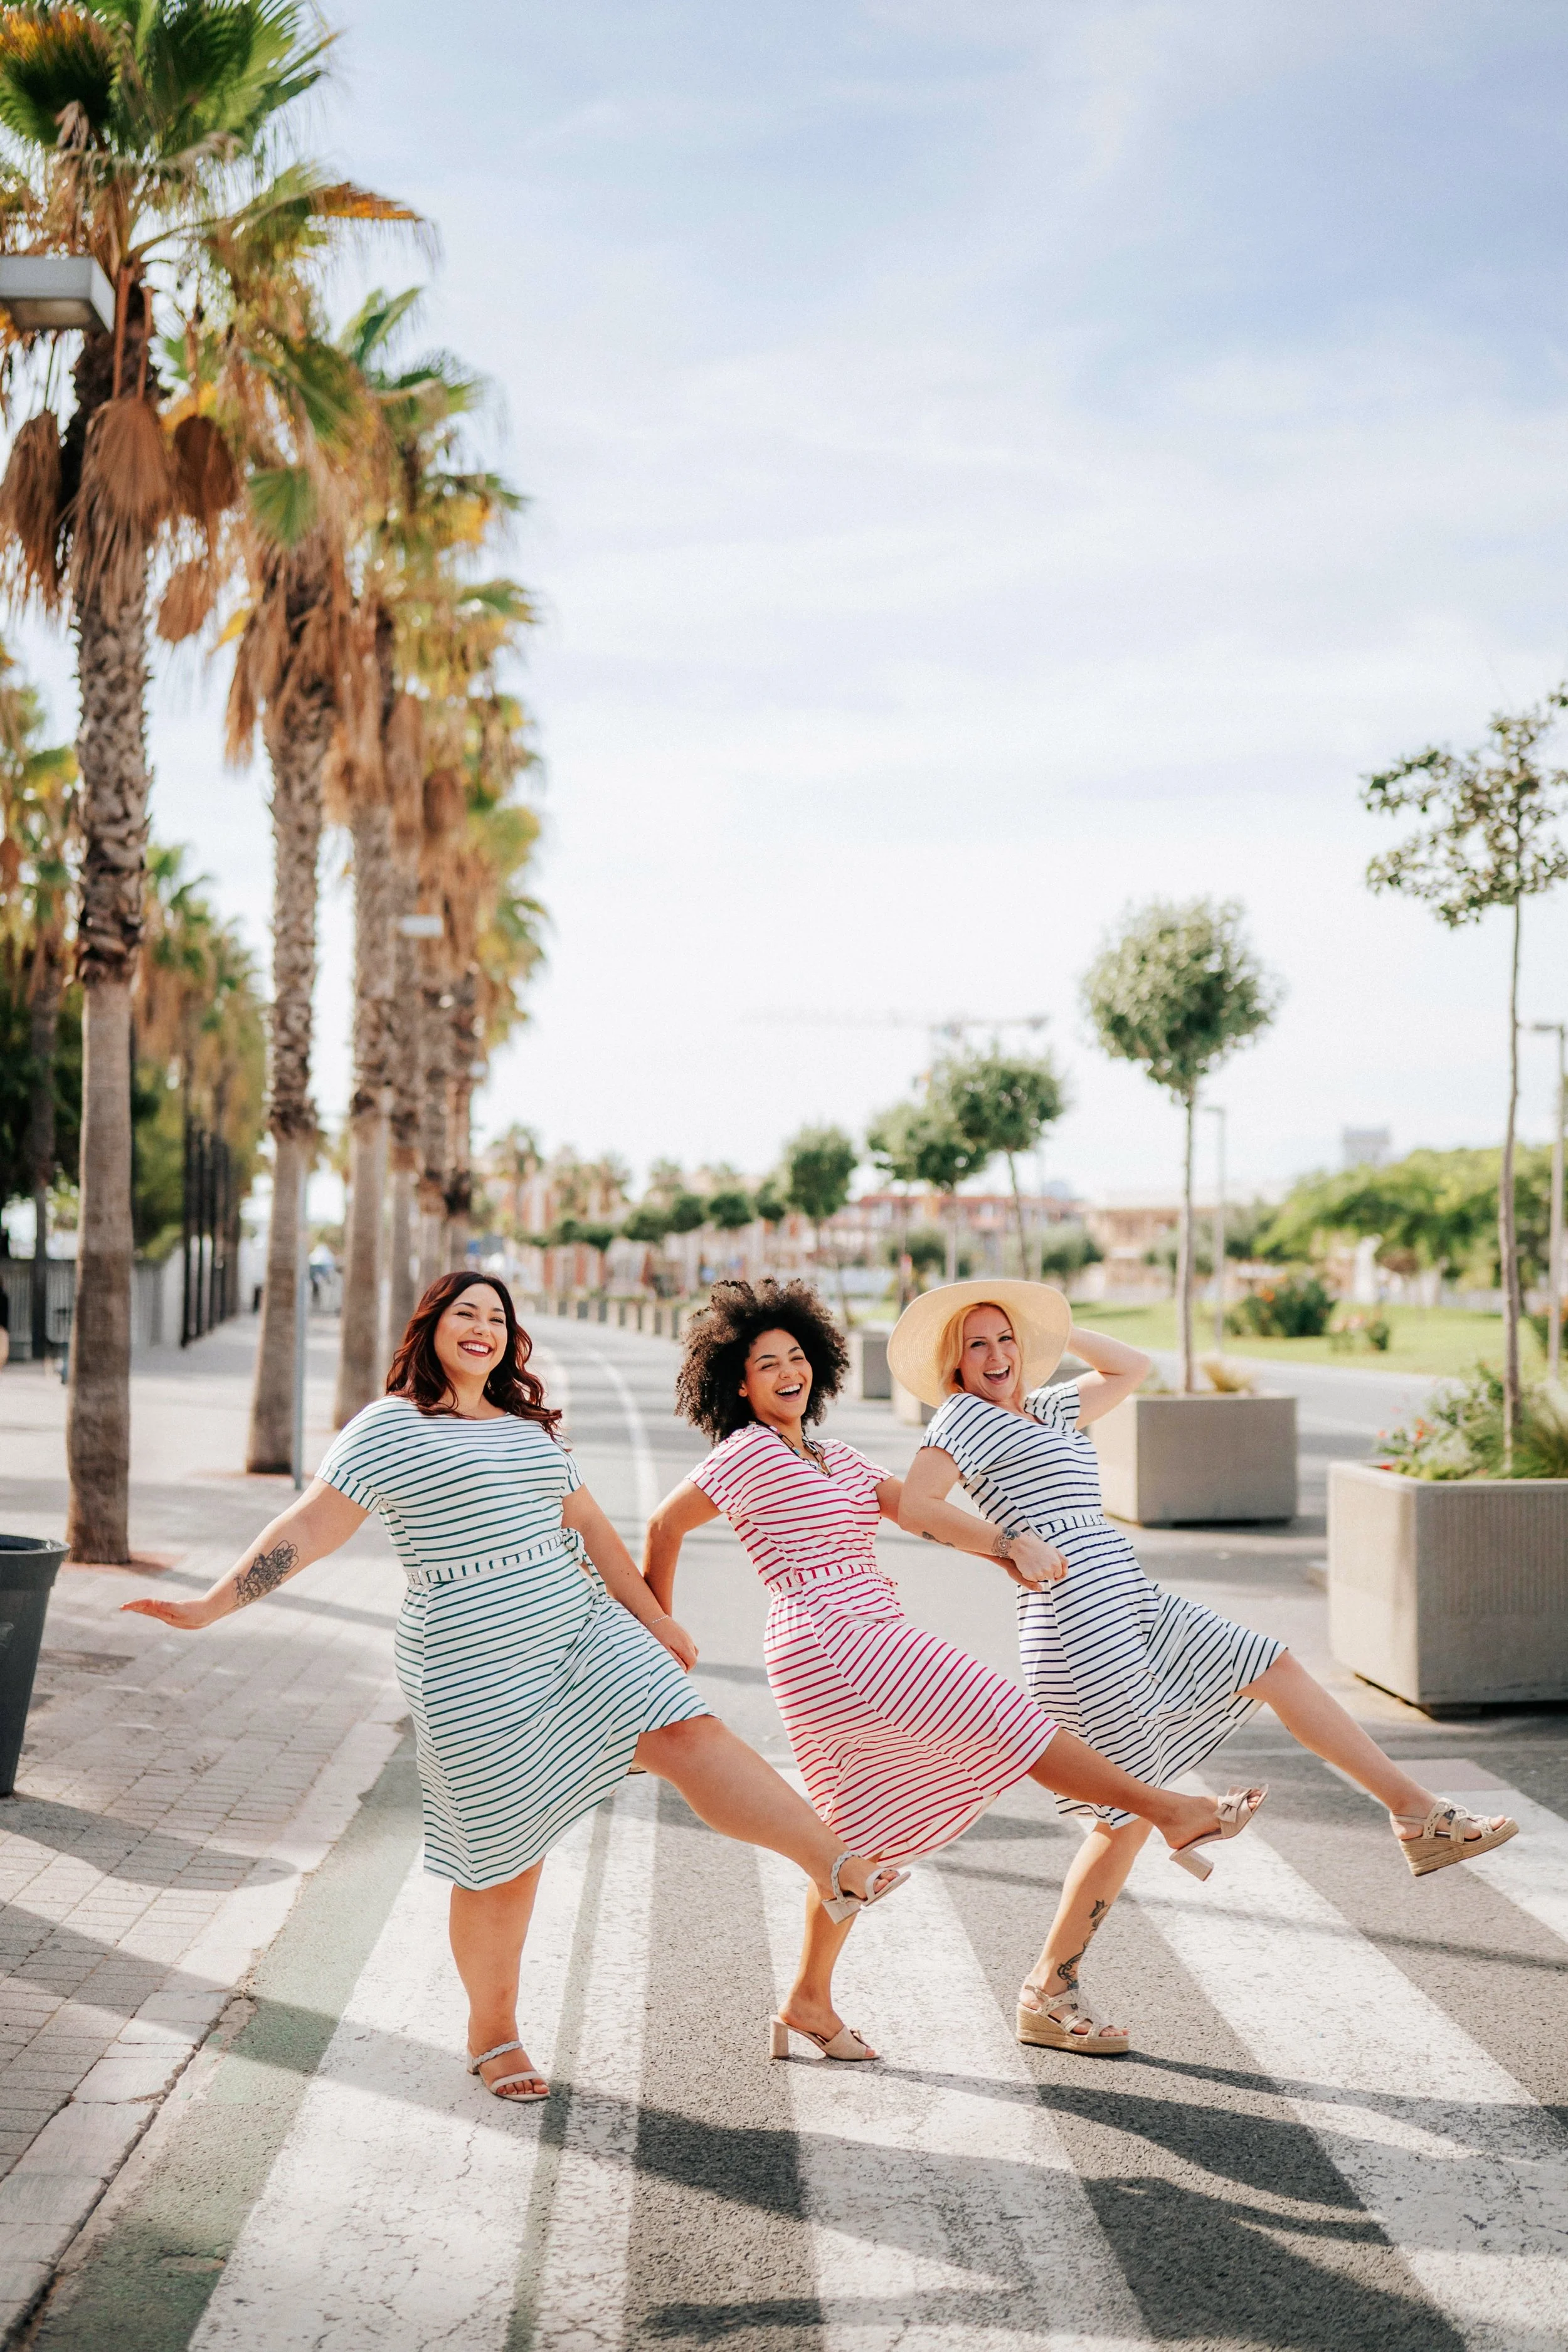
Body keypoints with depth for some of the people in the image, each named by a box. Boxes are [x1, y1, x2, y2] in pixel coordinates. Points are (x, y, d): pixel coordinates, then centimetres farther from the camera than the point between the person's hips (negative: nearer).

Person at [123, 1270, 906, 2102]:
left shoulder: (528, 1426, 15)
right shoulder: (392, 1426, -4)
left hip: (585, 1632, 5)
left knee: (690, 1733, -14)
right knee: (502, 1857, 3)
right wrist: (209, 1608, -15)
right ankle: (492, 2035, 22)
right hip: (477, 1671, -5)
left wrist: (654, 1618, 24)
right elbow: (308, 1527, -8)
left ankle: (838, 1868, -16)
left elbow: (588, 1525, 21)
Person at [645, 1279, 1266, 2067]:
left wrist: (1006, 1543, -9)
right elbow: (664, 1526, -1)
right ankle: (1173, 1812, 2)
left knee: (862, 1836, 14)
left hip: (869, 1642, 9)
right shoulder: (748, 1454, -7)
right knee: (999, 1719, -7)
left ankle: (809, 2001, 23)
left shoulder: (836, 1461, 18)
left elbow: (920, 1509, 6)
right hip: (832, 1644, -9)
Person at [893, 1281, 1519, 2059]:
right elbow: (914, 1505, -19)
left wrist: (1049, 1326, 24)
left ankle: (1418, 1814, 20)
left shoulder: (1043, 1410, 20)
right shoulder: (965, 1415, -4)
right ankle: (1046, 1994, 7)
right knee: (1131, 1810, -5)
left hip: (1134, 1609, 9)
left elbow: (1132, 1367, 30)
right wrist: (1011, 1545, -23)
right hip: (1077, 1622, -9)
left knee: (1277, 1668, 11)